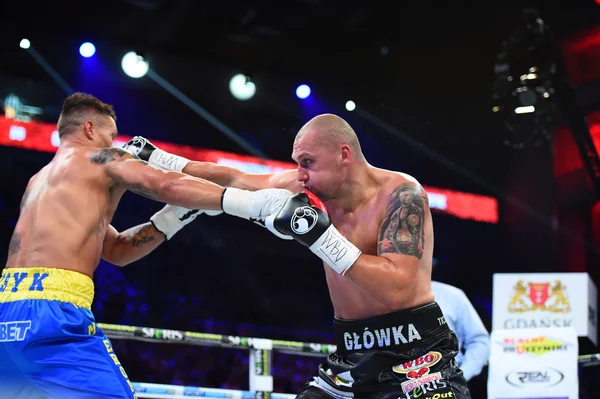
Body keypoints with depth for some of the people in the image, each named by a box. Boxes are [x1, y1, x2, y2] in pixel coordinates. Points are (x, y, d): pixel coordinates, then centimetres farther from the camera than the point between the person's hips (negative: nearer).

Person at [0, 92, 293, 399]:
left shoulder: (39, 181, 30)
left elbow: (116, 249, 28)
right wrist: (250, 202, -16)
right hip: (51, 309, -8)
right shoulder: (100, 157, 7)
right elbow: (167, 185, -11)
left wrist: (175, 215, 19)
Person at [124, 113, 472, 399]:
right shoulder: (310, 188, 2)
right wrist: (155, 157, 15)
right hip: (354, 356, 6)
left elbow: (396, 288, -26)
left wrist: (321, 237, -27)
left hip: (416, 353, -6)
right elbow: (232, 181, 13)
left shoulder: (400, 194, -16)